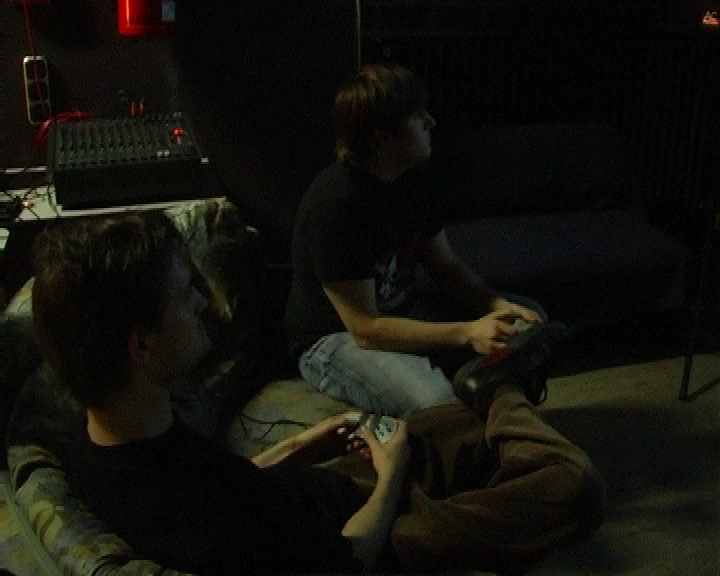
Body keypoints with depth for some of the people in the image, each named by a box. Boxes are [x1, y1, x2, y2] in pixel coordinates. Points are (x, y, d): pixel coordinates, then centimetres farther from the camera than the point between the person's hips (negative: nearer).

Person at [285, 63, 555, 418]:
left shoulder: (412, 178, -3)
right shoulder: (334, 204, -29)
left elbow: (445, 266, 6)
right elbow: (366, 330, -28)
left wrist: (499, 306, -13)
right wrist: (467, 332, -31)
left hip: (401, 310, 8)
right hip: (335, 337, -8)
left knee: (530, 319, 0)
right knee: (435, 402, -36)